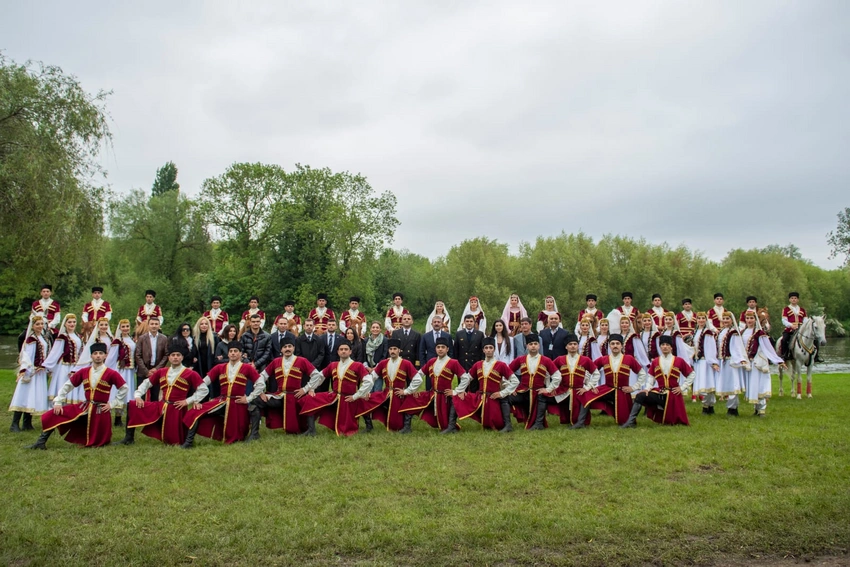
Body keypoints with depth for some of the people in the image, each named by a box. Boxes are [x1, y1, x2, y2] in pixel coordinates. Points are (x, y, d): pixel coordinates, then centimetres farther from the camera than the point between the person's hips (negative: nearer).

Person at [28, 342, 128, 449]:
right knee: (54, 414, -8)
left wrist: (113, 404, -6)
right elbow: (68, 385, 7)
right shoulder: (83, 372, 1)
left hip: (100, 411, -4)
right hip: (84, 408, 4)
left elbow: (124, 389, -7)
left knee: (96, 442, 0)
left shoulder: (111, 374, -12)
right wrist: (58, 402, 1)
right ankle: (41, 441, 3)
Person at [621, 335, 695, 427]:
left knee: (672, 421, -1)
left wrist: (682, 387, 0)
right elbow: (651, 377, 7)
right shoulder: (655, 362, 3)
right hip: (659, 393, 1)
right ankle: (631, 421, -21)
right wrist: (648, 388, -9)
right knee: (640, 396, -23)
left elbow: (691, 374, 6)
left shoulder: (679, 361, -2)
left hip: (673, 394, -1)